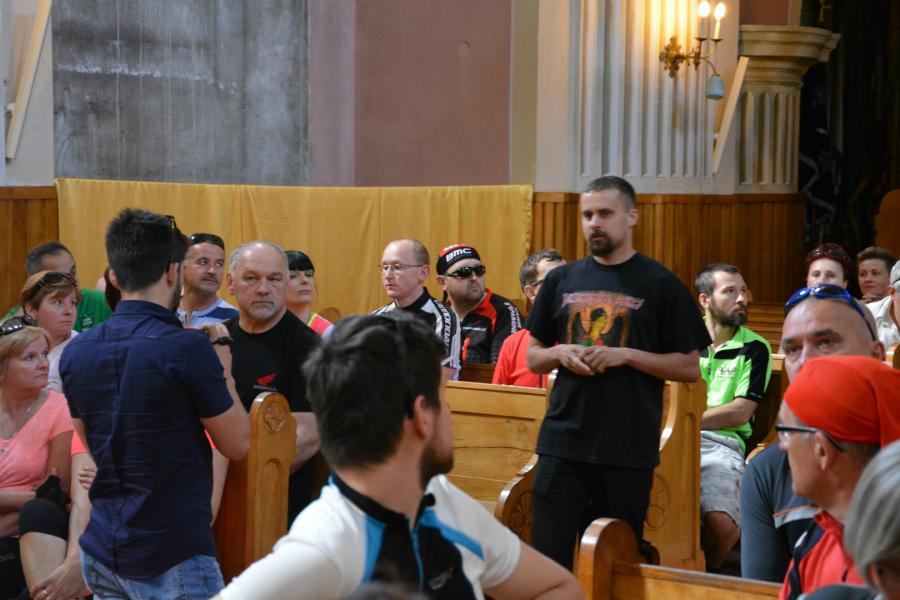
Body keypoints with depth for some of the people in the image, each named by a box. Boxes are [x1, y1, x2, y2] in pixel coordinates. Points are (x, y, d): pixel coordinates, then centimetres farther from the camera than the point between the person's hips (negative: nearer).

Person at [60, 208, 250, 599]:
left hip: (102, 553, 7)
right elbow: (237, 445, -8)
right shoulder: (187, 348, -17)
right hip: (172, 559, -6)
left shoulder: (76, 352, 2)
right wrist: (222, 366, 5)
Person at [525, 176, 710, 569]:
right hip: (562, 443, 3)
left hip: (629, 450, -2)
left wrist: (625, 355, -14)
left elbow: (690, 368, -1)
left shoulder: (660, 285, 0)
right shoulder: (561, 280, 10)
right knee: (549, 553, 1)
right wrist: (561, 352, -6)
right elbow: (533, 359, 16)